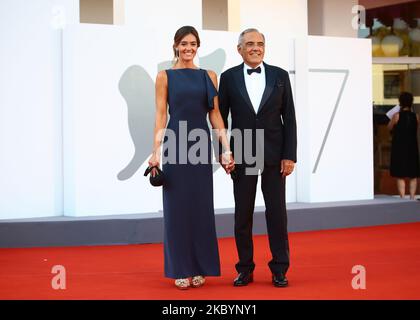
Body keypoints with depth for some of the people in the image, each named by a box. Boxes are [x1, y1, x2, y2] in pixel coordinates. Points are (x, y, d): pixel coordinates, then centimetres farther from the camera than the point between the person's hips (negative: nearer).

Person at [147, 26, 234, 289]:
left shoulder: (209, 76, 9)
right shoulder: (165, 76, 3)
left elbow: (215, 113, 6)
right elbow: (161, 115, -2)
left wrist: (227, 148, -3)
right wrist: (156, 151, -10)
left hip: (202, 144, 2)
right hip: (175, 144, -2)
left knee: (201, 206, 5)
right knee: (177, 207, 2)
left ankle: (199, 267, 16)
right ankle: (180, 269, 10)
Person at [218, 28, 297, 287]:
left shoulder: (280, 76, 4)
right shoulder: (229, 77, 3)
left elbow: (289, 118, 3)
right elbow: (221, 118, 5)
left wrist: (290, 155, -4)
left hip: (274, 155, 0)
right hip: (242, 155, 0)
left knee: (277, 212, 2)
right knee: (243, 214, 5)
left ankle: (279, 269, 12)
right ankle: (245, 269, 15)